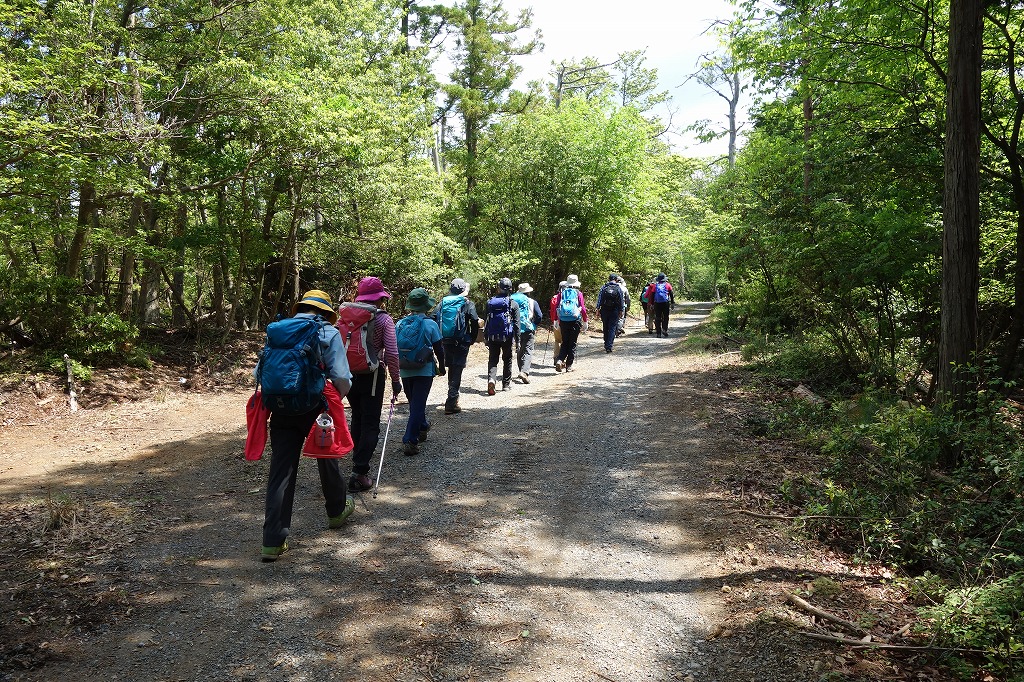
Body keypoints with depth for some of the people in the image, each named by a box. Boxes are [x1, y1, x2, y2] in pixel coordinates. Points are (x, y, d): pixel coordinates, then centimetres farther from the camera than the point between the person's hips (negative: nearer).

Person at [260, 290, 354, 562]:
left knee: (280, 471, 3)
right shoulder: (329, 333, -3)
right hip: (315, 409, -3)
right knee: (327, 460, 21)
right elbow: (342, 378, -11)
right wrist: (336, 397, 9)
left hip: (282, 410, 3)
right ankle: (337, 511, 43)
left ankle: (273, 541, 1)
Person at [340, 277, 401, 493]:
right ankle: (359, 473, -6)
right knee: (370, 425, 0)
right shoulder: (383, 319, -10)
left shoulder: (346, 314, 2)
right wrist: (396, 380, -5)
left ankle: (358, 457, 40)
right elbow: (391, 353, -15)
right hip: (371, 376, -5)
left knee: (357, 418, 23)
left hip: (349, 374, 5)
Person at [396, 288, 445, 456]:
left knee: (414, 402, 21)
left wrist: (397, 367, 19)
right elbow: (439, 349, -4)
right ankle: (410, 441, -8)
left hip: (405, 371, 4)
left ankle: (423, 427, 41)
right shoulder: (430, 324, -10)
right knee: (418, 404, -2)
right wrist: (441, 367, 10)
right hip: (424, 371, -4)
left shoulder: (399, 324, 0)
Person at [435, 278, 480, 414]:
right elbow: (475, 322, -12)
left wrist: (440, 337, 9)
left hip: (446, 341, 4)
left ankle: (453, 397, 36)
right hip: (461, 342, -4)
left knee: (451, 369, 20)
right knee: (457, 371, -3)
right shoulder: (467, 304, -5)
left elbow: (435, 320, 1)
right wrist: (472, 339, 1)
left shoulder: (443, 302, 6)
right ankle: (451, 403, -9)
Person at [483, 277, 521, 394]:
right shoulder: (513, 304, -5)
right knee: (507, 360, 14)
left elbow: (486, 321, 6)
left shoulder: (490, 302, 2)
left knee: (492, 360, 6)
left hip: (493, 337, 1)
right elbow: (516, 324, -6)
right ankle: (506, 383, 20)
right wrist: (517, 340, 0)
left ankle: (491, 379, -19)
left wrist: (485, 337, 12)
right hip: (507, 337, -1)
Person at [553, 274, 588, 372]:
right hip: (575, 321, -2)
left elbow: (557, 308, 6)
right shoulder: (578, 293, -1)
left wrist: (558, 321, 13)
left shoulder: (562, 293, 7)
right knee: (572, 344, 6)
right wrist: (585, 321, 4)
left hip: (563, 321, 2)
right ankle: (569, 366, 7)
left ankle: (559, 360, -7)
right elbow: (583, 308, -4)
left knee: (564, 343, 13)